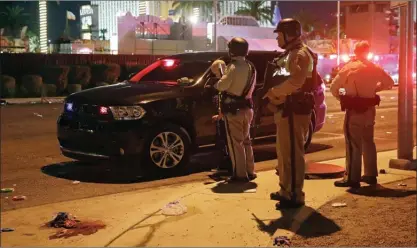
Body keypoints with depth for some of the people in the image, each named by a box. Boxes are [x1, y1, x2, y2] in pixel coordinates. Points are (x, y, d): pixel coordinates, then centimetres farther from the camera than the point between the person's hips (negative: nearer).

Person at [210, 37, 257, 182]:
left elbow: (222, 86, -21)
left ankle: (240, 174, -1)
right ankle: (250, 172, 21)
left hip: (233, 109, -8)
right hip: (247, 108, 8)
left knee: (235, 143, -3)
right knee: (245, 140, 17)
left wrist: (216, 82, 2)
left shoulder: (233, 67, -16)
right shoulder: (251, 67, 11)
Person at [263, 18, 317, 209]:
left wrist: (272, 92, -17)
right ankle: (285, 191, 27)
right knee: (284, 152, 16)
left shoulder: (300, 54, -14)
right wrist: (274, 92, 5)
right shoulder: (289, 54, 20)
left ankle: (295, 196, -3)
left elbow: (295, 82, -29)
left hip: (294, 110, -11)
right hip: (285, 109, 11)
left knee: (292, 153, -8)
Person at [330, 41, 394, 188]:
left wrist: (342, 99, 7)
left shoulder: (349, 68, -9)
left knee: (353, 144, -4)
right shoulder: (374, 69, 5)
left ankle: (352, 178, -4)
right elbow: (389, 83, 17)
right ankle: (371, 175, 23)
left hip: (354, 110, -5)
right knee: (368, 142, 16)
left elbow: (333, 88, -9)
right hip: (369, 109, 6)